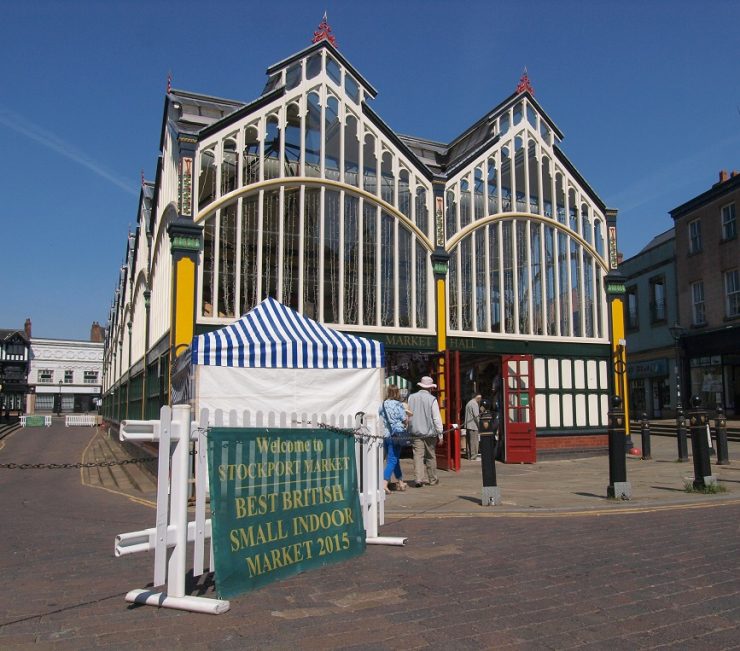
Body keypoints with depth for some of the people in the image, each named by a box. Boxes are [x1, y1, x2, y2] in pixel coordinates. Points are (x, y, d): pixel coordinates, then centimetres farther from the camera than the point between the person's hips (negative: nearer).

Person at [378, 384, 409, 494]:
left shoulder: (382, 405, 4)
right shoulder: (398, 404, -7)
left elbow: (380, 420, 5)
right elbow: (404, 420, -5)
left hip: (385, 435, 5)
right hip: (396, 435, -5)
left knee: (395, 458, 19)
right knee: (392, 460, -3)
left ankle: (400, 482, 30)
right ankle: (384, 484, -16)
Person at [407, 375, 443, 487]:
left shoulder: (411, 397, 3)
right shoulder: (432, 399, -8)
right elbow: (437, 417, -8)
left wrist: (408, 429, 15)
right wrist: (440, 432, -1)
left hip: (415, 432, 2)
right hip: (429, 432, -1)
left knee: (418, 455, -2)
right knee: (431, 456, 11)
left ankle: (419, 478, -15)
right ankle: (432, 479, 22)